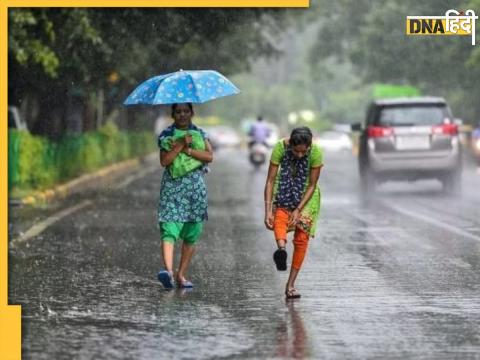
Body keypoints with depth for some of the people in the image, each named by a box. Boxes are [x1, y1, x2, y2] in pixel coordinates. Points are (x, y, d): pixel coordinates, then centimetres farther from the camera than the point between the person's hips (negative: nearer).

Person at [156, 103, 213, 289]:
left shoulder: (200, 134, 12)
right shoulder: (166, 135, 6)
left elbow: (209, 156, -3)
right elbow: (164, 161, -7)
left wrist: (187, 149, -12)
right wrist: (181, 145, -14)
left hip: (195, 186, 3)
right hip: (172, 186, -3)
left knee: (191, 234, 2)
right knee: (169, 230, -18)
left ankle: (181, 275, 9)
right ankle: (168, 271, -33)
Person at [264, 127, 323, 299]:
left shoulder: (316, 153, -25)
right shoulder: (280, 147, -25)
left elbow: (312, 185, -17)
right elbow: (270, 180, -23)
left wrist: (298, 210, -24)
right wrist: (268, 210, -29)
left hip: (306, 195, 0)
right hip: (284, 191, 0)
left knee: (302, 238, -6)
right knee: (280, 216, -32)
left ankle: (290, 284, 1)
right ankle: (281, 248, -59)